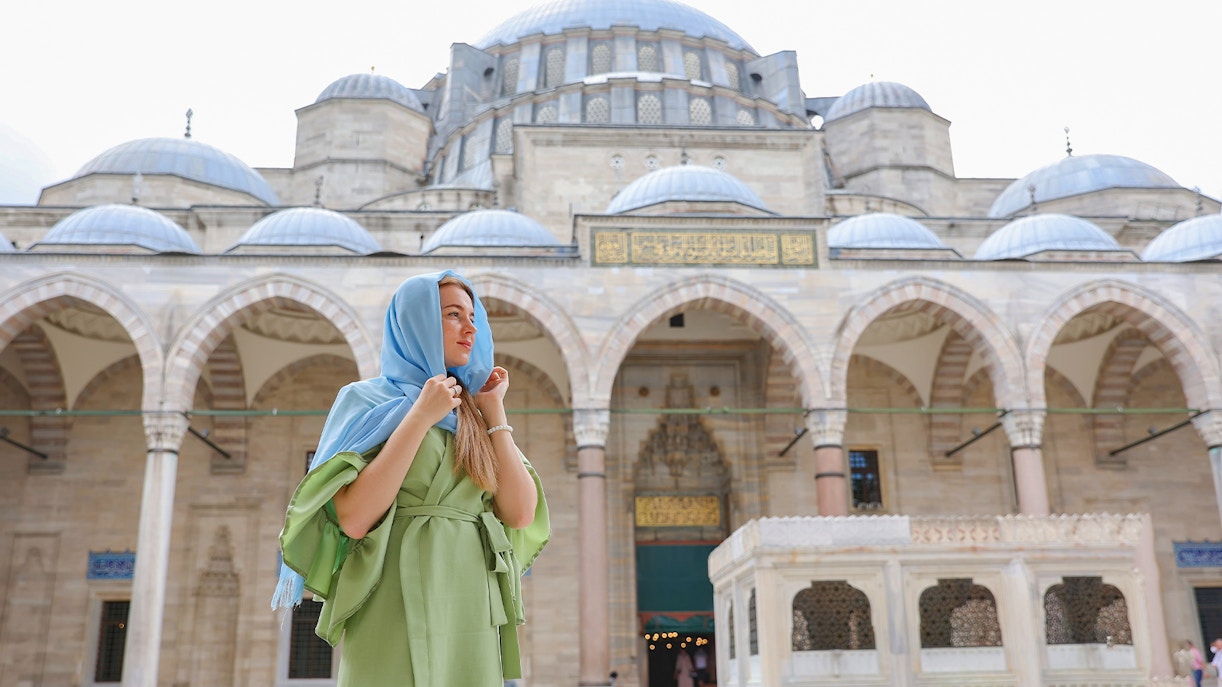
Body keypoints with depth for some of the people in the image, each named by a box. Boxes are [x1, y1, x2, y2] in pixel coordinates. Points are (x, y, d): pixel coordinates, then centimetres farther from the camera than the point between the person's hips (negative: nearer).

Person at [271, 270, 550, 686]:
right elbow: (354, 518, -14)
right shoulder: (368, 402, 1)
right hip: (398, 617, -4)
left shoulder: (473, 416, 13)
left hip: (472, 619, 5)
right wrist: (420, 417, -12)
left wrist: (494, 411, 2)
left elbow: (521, 514, 1)